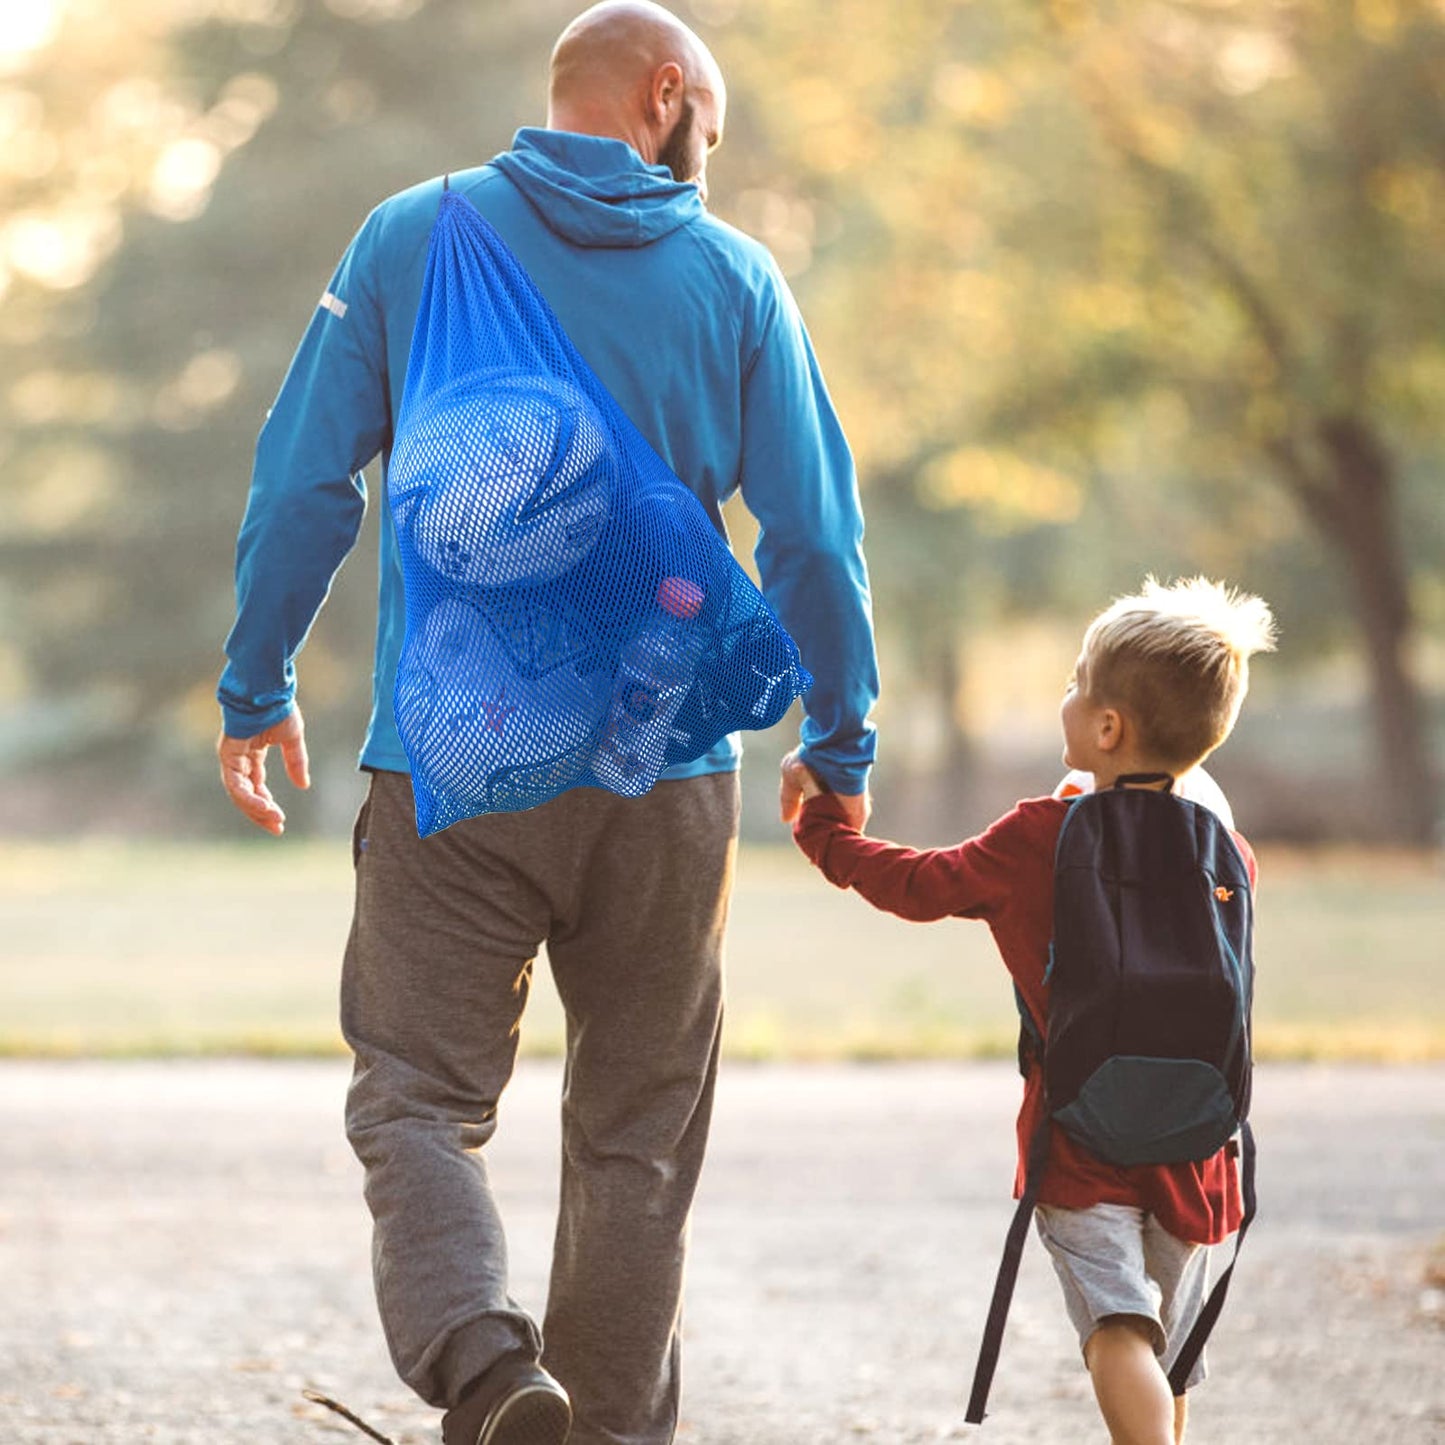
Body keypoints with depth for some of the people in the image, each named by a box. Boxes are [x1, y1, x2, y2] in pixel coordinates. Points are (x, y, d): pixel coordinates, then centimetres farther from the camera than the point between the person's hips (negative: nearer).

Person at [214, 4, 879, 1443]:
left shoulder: (411, 238, 3)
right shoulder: (733, 277, 3)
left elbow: (303, 480, 0)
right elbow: (814, 533, 1)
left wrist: (257, 687, 10)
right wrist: (839, 745, 13)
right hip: (664, 779, 1)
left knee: (419, 1098, 1)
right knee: (637, 1134, 12)